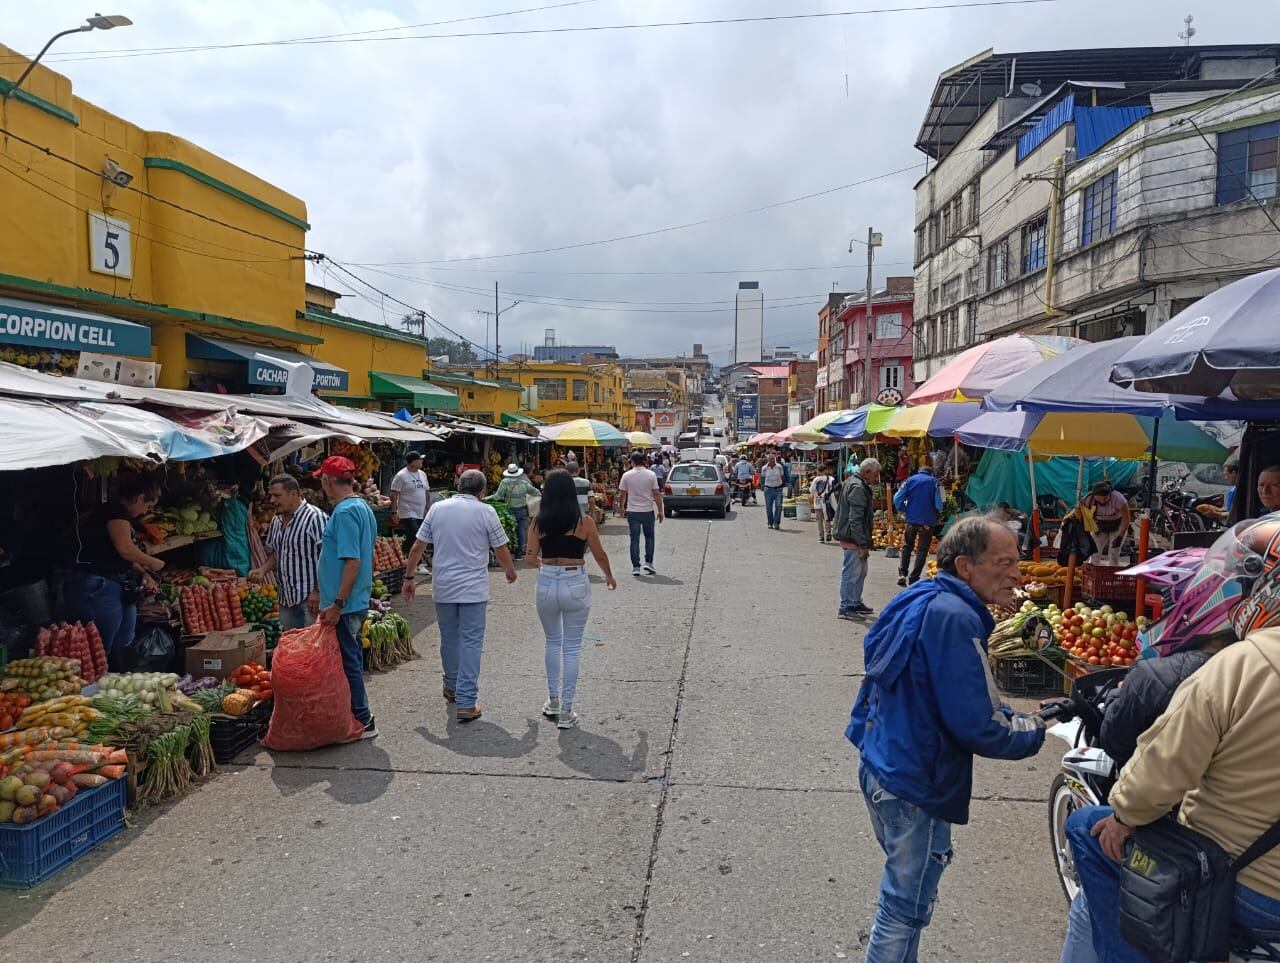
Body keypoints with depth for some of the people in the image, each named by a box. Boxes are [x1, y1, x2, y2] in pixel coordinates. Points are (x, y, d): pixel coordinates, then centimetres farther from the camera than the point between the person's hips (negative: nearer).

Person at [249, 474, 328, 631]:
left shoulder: (315, 517, -15)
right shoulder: (276, 521, 12)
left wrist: (318, 592, -21)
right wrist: (263, 569, 4)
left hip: (311, 599, -8)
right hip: (286, 599, 8)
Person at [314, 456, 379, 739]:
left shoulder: (345, 512, -19)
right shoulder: (363, 507, 12)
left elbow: (353, 561, -25)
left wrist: (337, 604, -23)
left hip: (344, 605, -10)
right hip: (358, 602, 10)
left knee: (348, 662, 1)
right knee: (352, 660, 18)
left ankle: (362, 721, 10)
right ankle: (358, 717, 28)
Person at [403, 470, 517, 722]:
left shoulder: (437, 509, 3)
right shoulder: (485, 512, -7)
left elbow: (417, 547, 5)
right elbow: (501, 552, -3)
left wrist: (409, 577, 16)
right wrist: (511, 571, 16)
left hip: (443, 587, 4)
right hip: (473, 588, -4)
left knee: (449, 638, 19)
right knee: (471, 642, 0)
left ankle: (452, 688, 36)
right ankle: (466, 703, -3)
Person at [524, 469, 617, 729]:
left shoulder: (539, 522, -3)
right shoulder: (584, 521, -7)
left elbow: (531, 558, -1)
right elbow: (600, 556, 1)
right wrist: (609, 576, 20)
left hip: (547, 585, 2)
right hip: (575, 585, -2)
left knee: (552, 643, 22)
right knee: (572, 648, 7)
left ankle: (553, 701, 28)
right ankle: (566, 711, 11)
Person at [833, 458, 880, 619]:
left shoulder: (851, 482, 14)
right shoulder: (858, 488, -19)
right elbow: (855, 519, -24)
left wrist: (870, 506, 14)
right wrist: (863, 544, -23)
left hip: (849, 536, 11)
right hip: (853, 538, -11)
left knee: (860, 571, 19)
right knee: (851, 573, -3)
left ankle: (856, 602, 30)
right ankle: (846, 607, 4)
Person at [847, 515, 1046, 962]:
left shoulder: (920, 599, 6)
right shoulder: (954, 617, -23)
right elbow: (974, 726, -23)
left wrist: (1013, 716, 7)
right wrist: (1031, 732, -4)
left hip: (881, 768, 10)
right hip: (915, 788, -9)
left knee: (900, 894, 27)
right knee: (906, 908, 8)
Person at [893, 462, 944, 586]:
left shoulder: (910, 480, 5)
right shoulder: (934, 482, 0)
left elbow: (897, 499, -4)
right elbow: (939, 504, -8)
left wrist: (904, 511, 13)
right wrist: (936, 515, 12)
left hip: (911, 520, 2)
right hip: (927, 521, -2)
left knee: (907, 547, 19)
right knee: (922, 550, 6)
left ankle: (902, 574, 8)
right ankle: (913, 579, 5)